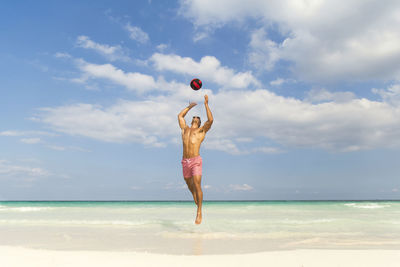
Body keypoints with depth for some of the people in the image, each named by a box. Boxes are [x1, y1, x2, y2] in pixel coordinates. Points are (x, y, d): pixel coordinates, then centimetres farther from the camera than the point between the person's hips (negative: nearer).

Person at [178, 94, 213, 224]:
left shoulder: (202, 130, 10)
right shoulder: (185, 128, 21)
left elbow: (210, 120, -4)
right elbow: (180, 115, 33)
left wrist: (206, 104, 1)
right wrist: (190, 106, 35)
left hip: (196, 161, -4)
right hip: (185, 161, 5)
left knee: (197, 186, -13)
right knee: (190, 186, 12)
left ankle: (199, 213, -4)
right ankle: (198, 204, 34)